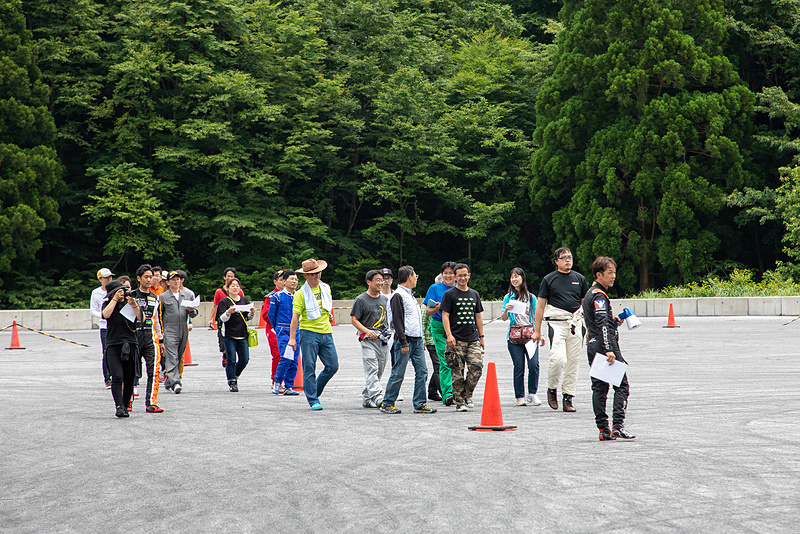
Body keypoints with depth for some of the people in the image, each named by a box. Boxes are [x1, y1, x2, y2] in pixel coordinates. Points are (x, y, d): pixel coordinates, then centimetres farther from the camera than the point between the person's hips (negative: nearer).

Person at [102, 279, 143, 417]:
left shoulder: (129, 302, 12)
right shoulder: (107, 304, 10)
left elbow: (141, 319, 1)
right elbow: (106, 314, -13)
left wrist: (134, 306, -13)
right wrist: (115, 299, -8)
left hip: (130, 345, 2)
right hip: (113, 346, -2)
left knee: (129, 380, 3)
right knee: (117, 377, -16)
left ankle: (125, 406, 14)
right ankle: (119, 407, -20)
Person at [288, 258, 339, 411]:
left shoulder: (326, 288, 10)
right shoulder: (301, 294, -7)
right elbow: (295, 316, -11)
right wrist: (292, 338, -16)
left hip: (326, 333, 5)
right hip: (309, 333, -5)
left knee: (332, 366, 2)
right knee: (309, 369, -4)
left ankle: (315, 391, 21)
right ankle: (313, 401, 2)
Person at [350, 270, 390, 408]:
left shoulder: (385, 299, 15)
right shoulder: (361, 300, -2)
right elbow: (354, 320, -4)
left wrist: (388, 332, 10)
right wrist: (367, 331, -17)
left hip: (383, 339, 6)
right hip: (368, 339, -6)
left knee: (379, 371, 7)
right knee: (372, 370, -14)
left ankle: (366, 399, 17)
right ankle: (378, 398, -24)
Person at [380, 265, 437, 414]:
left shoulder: (411, 295, 19)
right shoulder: (398, 296, -10)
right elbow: (397, 320, -16)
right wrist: (403, 343, -20)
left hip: (417, 340, 9)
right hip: (405, 340, -9)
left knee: (422, 372, 3)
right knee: (398, 374, -4)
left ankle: (420, 404, 7)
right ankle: (387, 404, 4)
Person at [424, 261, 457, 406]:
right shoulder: (435, 288, 5)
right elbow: (428, 311, 4)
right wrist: (437, 308, -16)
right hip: (440, 327, -2)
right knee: (445, 362, -11)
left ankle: (456, 393, 13)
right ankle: (447, 394, -14)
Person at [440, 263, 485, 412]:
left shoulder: (474, 294, 17)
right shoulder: (449, 294, 2)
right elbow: (445, 316, -3)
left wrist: (481, 337, 18)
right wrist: (449, 335, -15)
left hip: (473, 339, 4)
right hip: (456, 340, -4)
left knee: (477, 365, -13)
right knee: (457, 372, -5)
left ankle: (467, 394, 5)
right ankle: (459, 401, 4)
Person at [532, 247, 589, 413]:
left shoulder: (579, 278, 13)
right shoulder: (549, 279, 5)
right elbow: (540, 306, 6)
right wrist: (537, 331, 1)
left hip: (575, 323, 4)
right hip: (556, 323, -3)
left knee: (573, 362, 2)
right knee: (558, 358, -19)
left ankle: (568, 398, 9)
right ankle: (552, 389, 5)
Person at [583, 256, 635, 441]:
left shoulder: (590, 294, 18)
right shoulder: (599, 296, -13)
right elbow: (603, 324, -23)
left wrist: (613, 321, 19)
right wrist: (609, 350, -28)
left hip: (593, 346, 9)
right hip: (605, 344, -9)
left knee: (599, 388, 7)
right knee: (621, 385, -6)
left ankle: (603, 429, 6)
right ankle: (618, 426, -15)